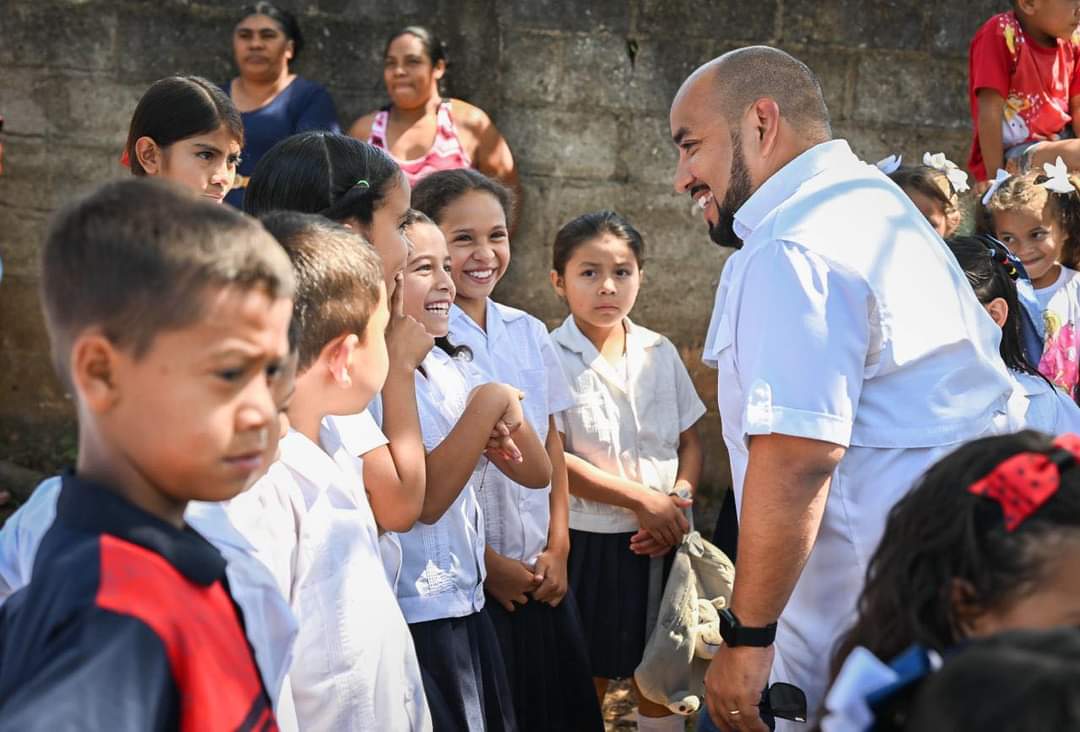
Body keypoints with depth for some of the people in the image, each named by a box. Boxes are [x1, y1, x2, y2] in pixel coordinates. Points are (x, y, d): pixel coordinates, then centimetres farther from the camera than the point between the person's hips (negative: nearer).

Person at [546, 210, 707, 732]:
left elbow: (689, 443, 8)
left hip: (663, 540, 4)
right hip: (590, 543, -4)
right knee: (588, 682, 7)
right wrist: (642, 499, -17)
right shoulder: (551, 359, -10)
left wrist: (677, 500, -11)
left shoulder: (659, 353, 4)